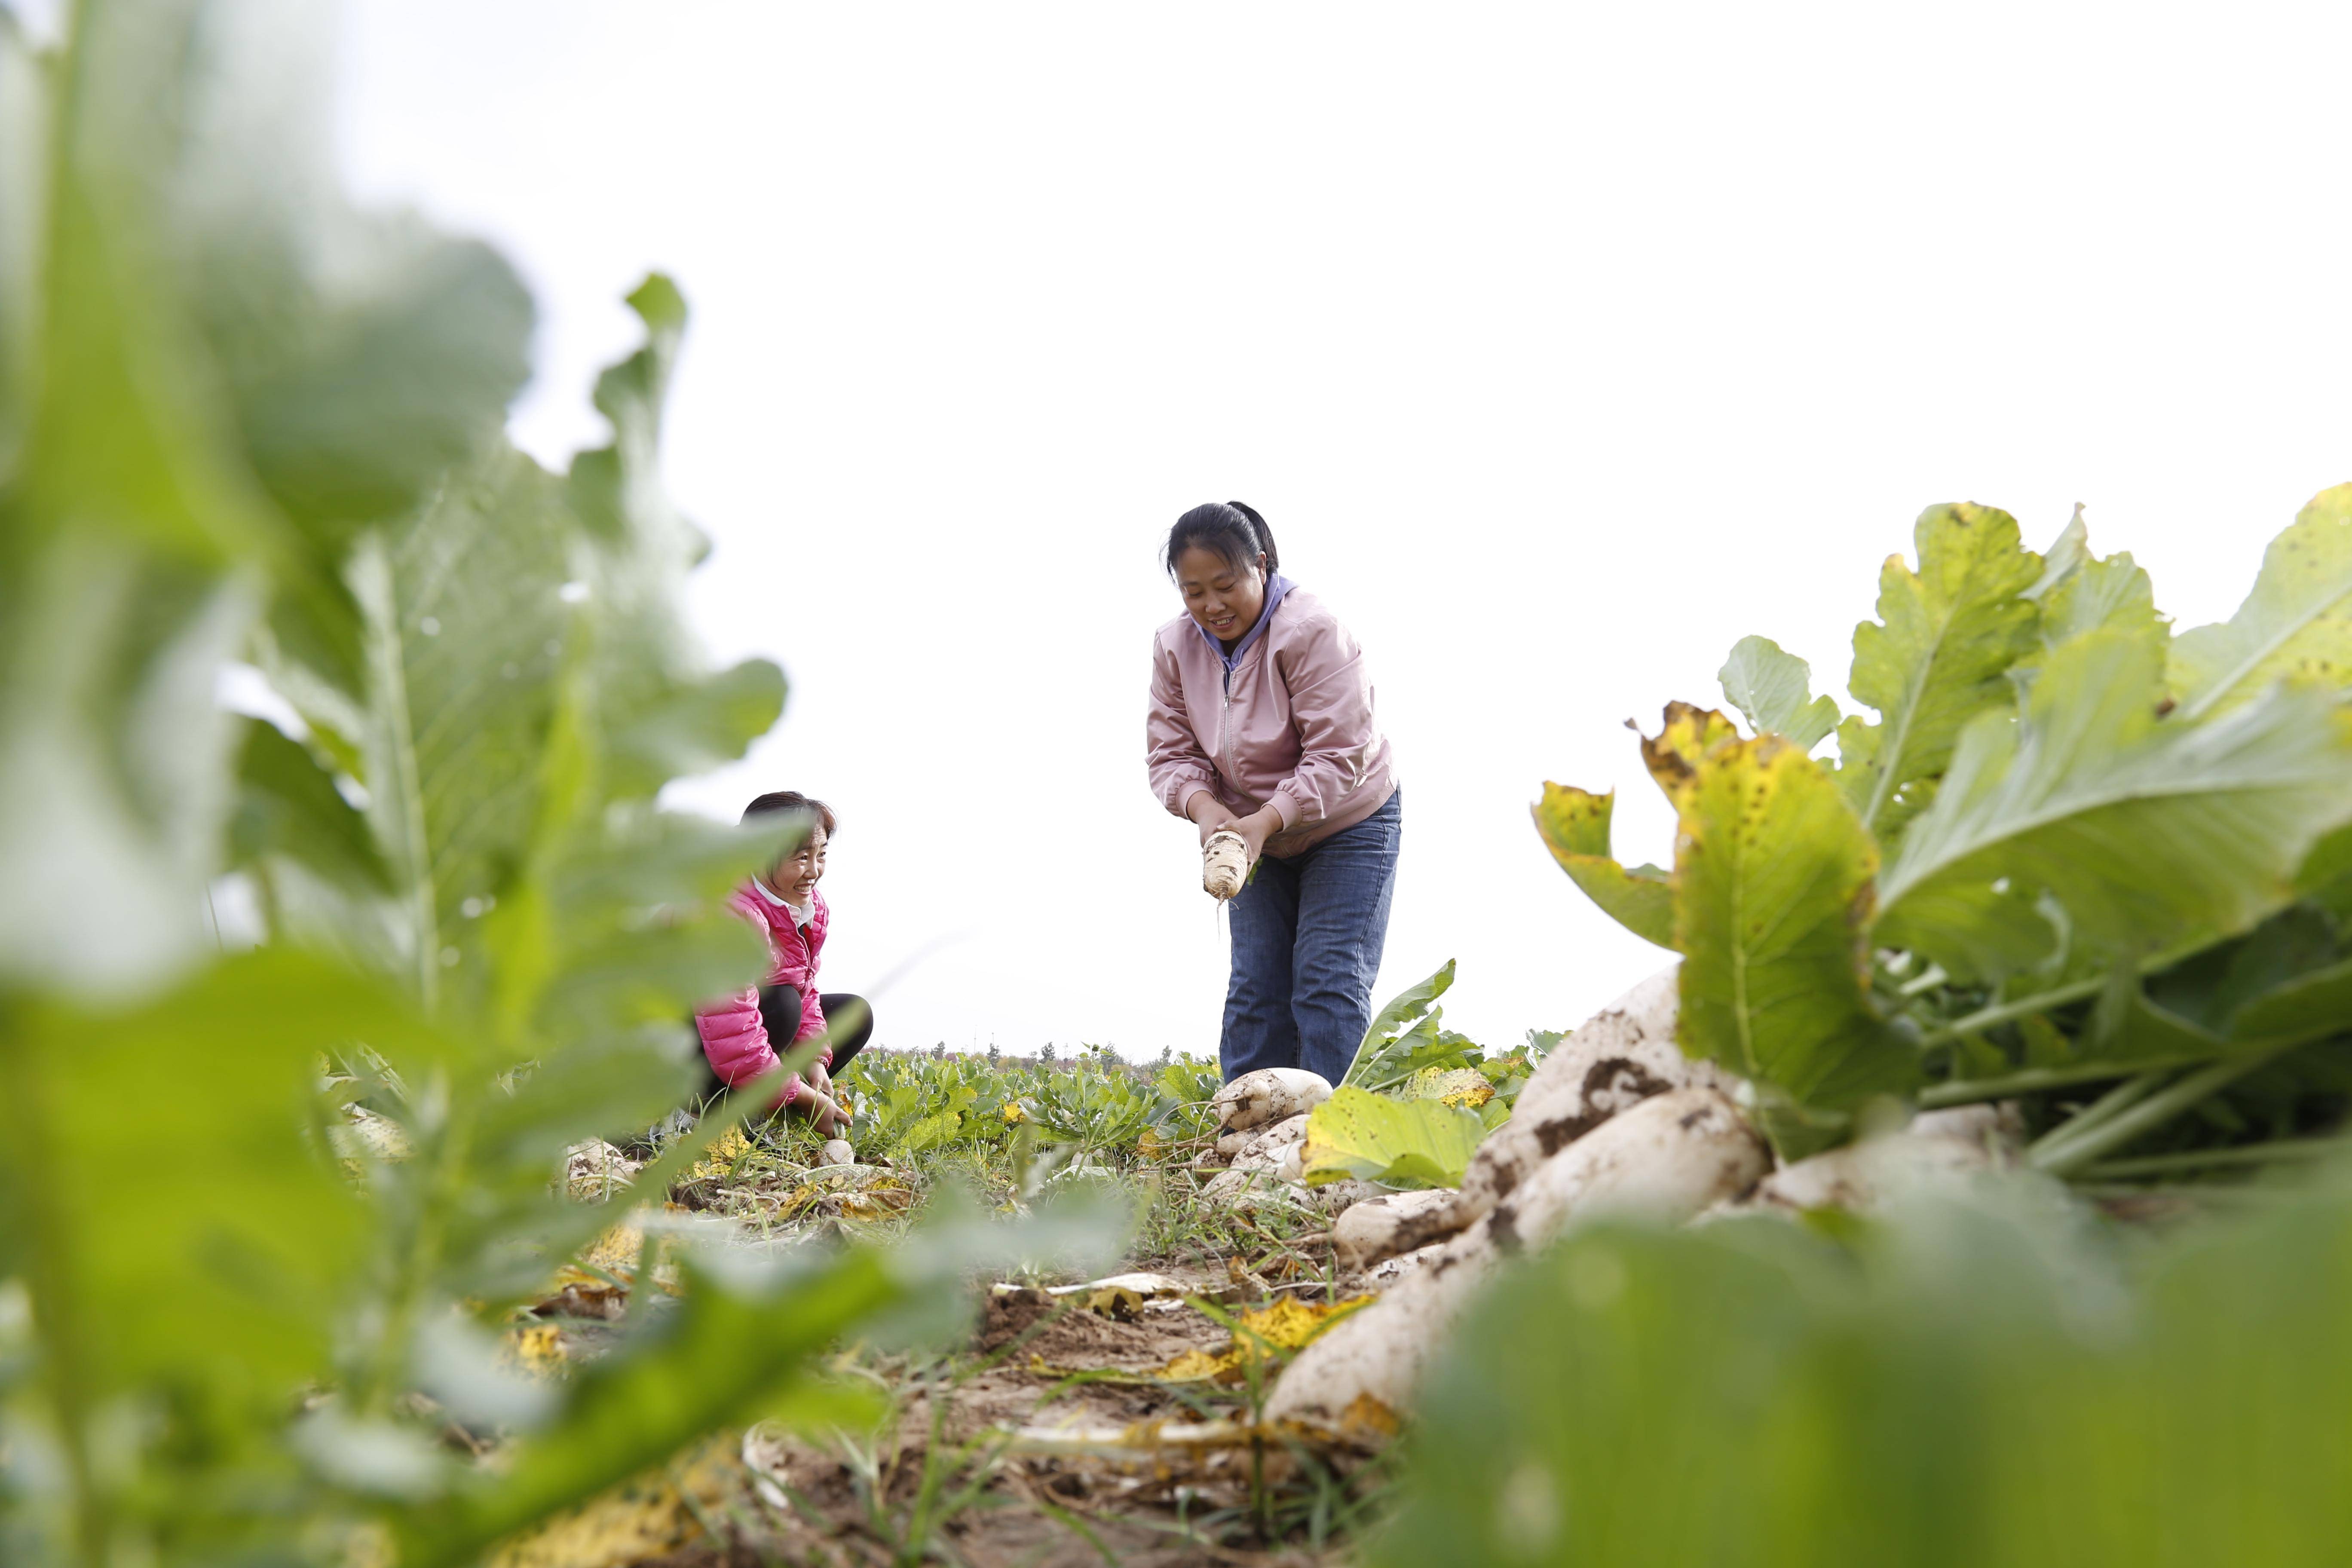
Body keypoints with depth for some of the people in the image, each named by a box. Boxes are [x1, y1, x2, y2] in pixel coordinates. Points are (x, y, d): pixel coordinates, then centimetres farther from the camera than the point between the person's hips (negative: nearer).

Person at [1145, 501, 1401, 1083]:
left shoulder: (1311, 631, -25)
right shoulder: (1175, 647, -7)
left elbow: (1338, 756, -27)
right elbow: (1172, 753, -7)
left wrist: (1265, 821, -37)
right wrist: (1204, 807, -28)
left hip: (1346, 827, -5)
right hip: (1257, 837, 5)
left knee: (1329, 985, -11)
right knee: (1254, 990, 3)